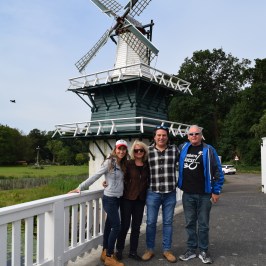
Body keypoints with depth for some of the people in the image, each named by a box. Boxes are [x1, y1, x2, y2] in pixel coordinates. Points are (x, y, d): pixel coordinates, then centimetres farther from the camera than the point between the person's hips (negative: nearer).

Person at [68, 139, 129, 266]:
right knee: (116, 226, -6)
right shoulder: (109, 162, -13)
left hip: (117, 198, 7)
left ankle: (105, 252, 27)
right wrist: (80, 187, -16)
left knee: (109, 224, 14)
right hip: (109, 198, -7)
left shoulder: (122, 164, 8)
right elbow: (94, 177, -14)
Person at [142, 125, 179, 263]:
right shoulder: (148, 151, 0)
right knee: (150, 222, 8)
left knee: (168, 222, 11)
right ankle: (150, 249, 25)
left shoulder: (174, 150, 1)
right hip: (153, 193, 0)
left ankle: (167, 250, 26)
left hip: (170, 193, 1)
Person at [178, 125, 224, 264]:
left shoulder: (208, 150, -4)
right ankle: (191, 249, 24)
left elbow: (218, 171, -4)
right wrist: (180, 185, 10)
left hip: (204, 194, -3)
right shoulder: (182, 148, 5)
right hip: (187, 194, 3)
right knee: (190, 223, 11)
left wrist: (216, 191, -6)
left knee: (203, 224, 7)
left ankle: (203, 251, 20)